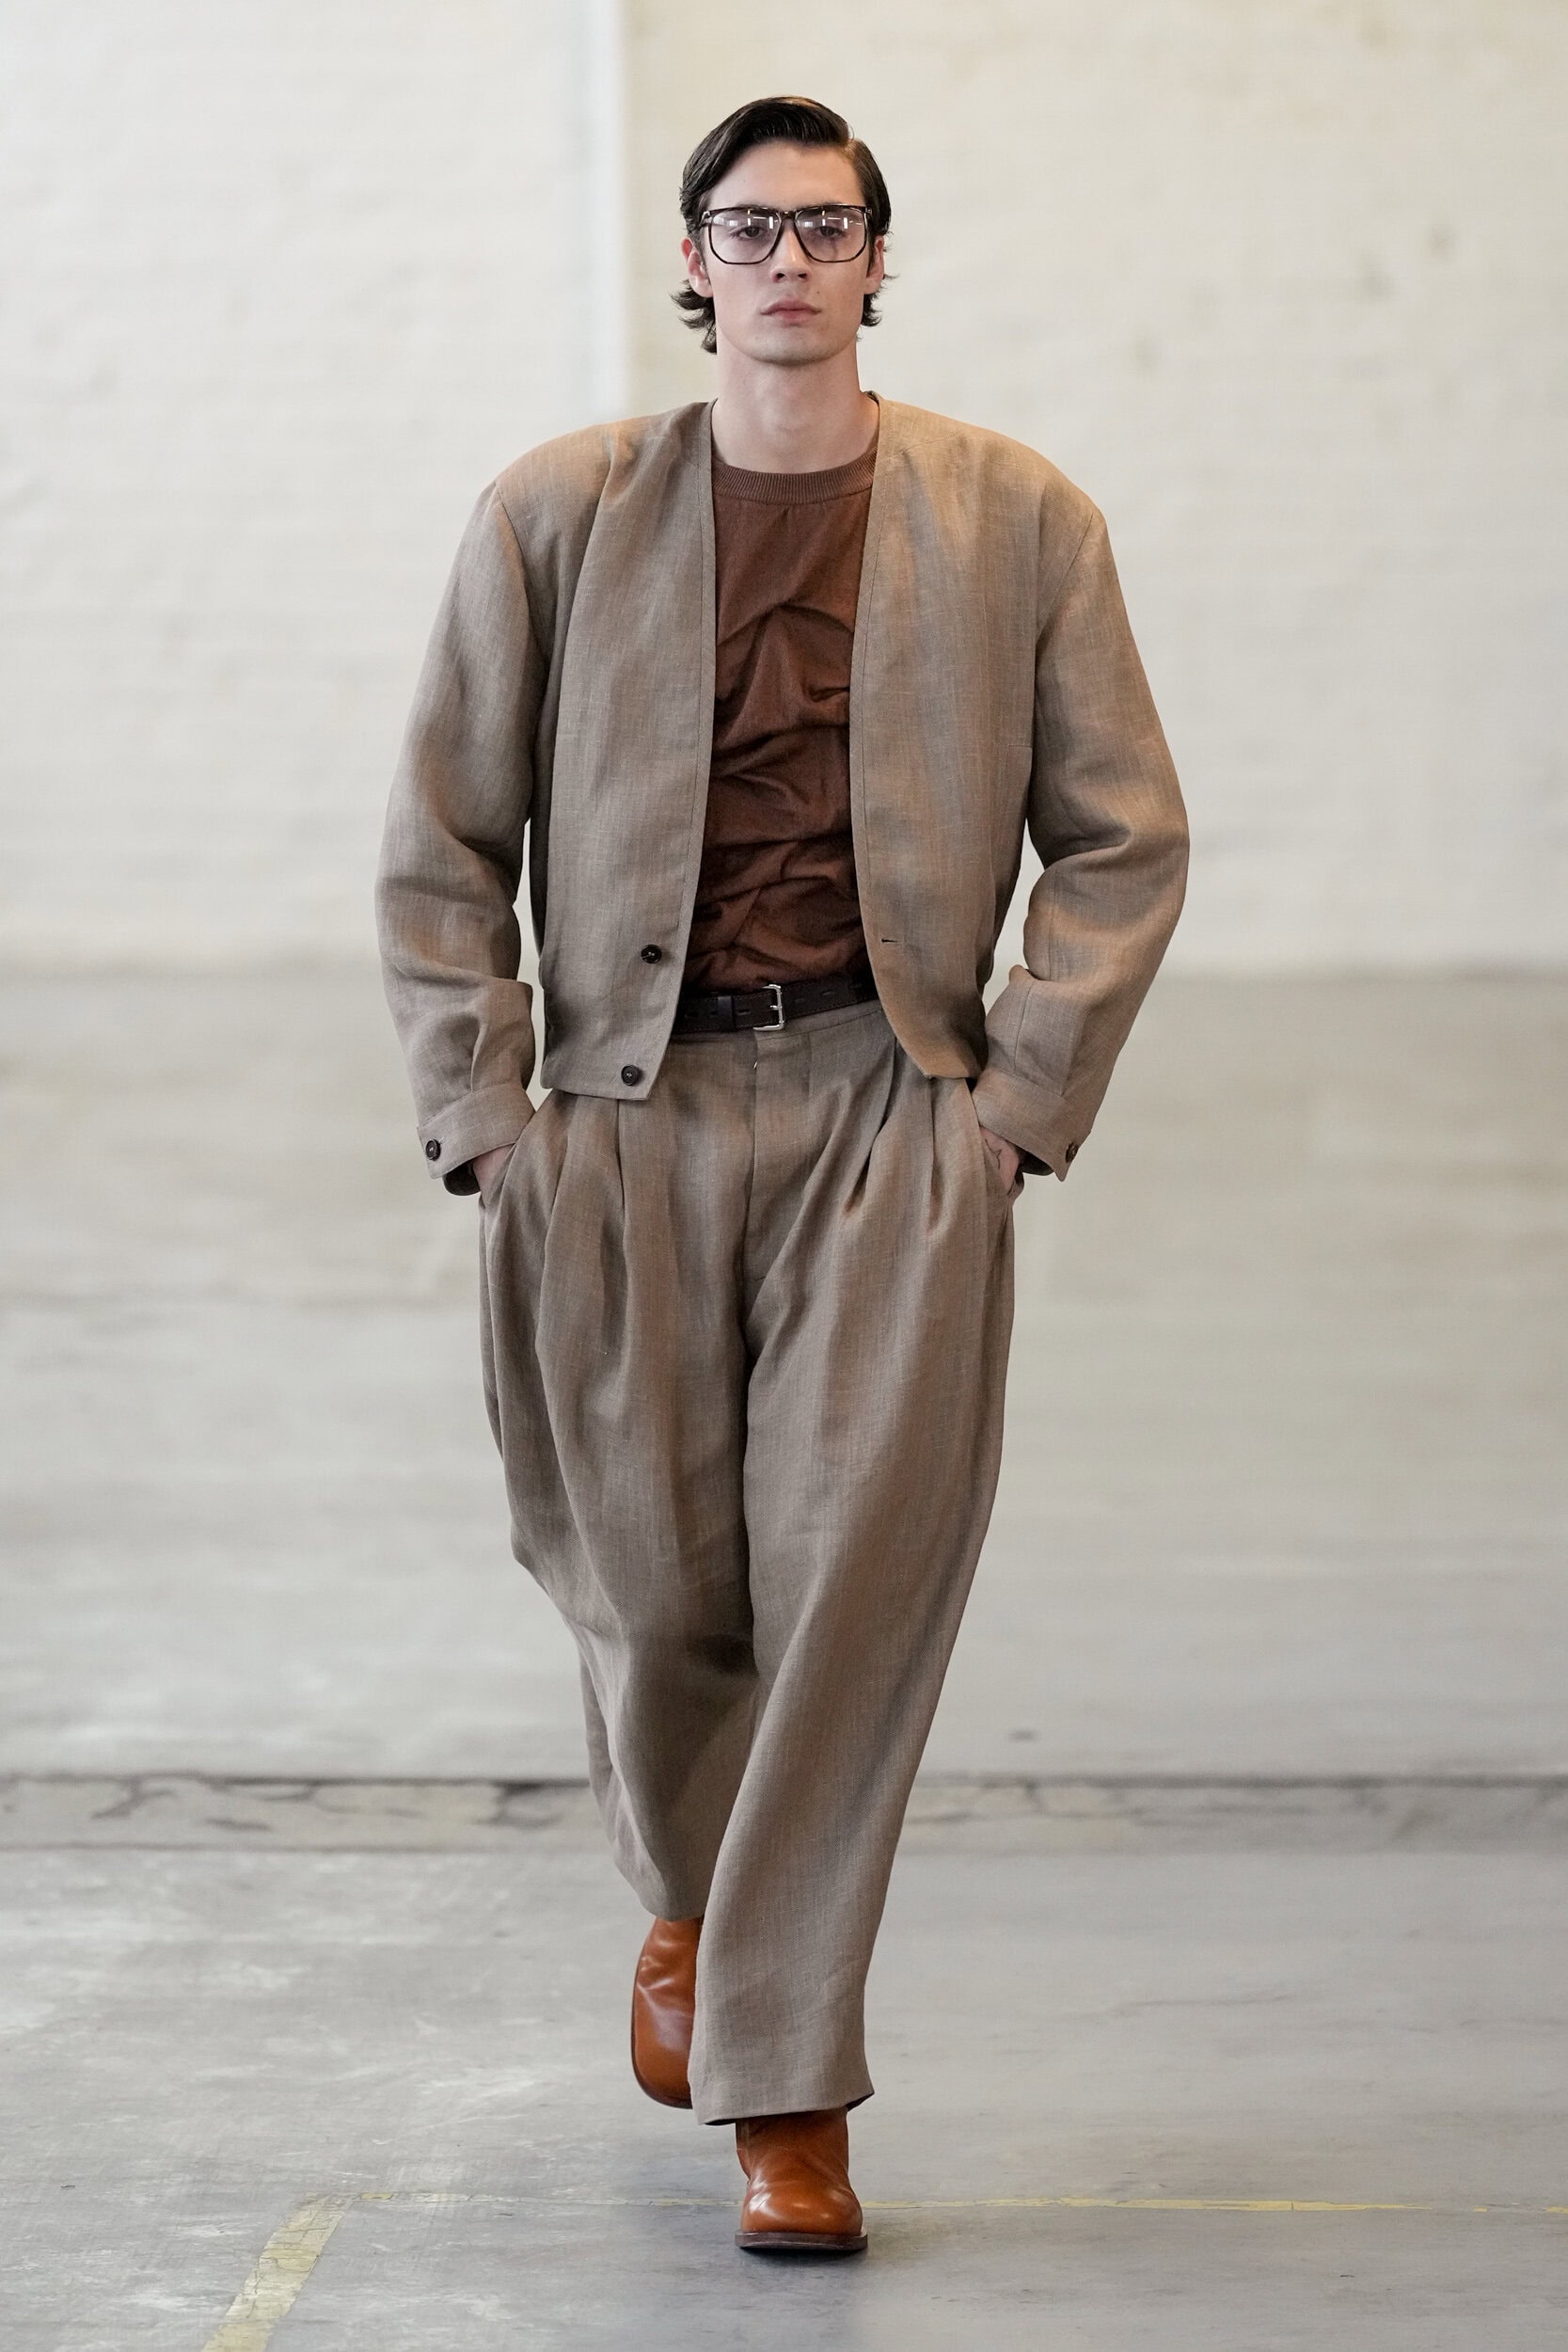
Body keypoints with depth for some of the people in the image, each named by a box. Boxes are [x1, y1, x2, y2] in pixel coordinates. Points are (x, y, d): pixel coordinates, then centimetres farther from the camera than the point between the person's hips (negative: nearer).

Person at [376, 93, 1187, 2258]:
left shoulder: (1019, 523, 6)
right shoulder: (555, 516, 6)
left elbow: (1123, 839, 8)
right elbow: (441, 844, 8)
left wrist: (1020, 1098, -2)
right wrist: (483, 1115, 0)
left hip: (894, 1118, -1)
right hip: (626, 1117, 1)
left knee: (855, 1591, -8)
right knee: (650, 1596, 5)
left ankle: (788, 2098, 2)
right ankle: (690, 1906, 39)